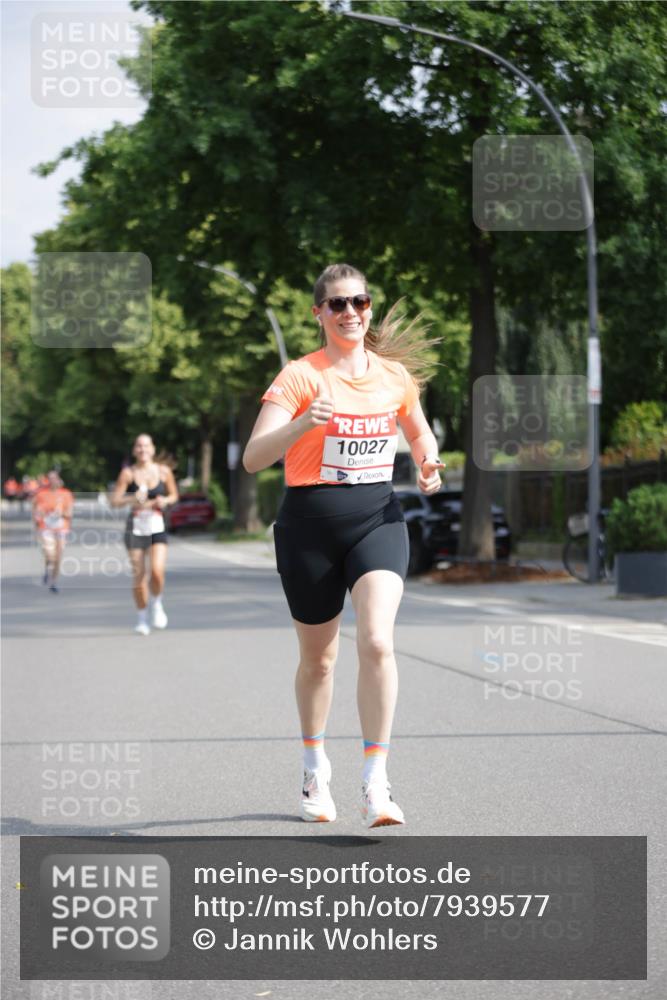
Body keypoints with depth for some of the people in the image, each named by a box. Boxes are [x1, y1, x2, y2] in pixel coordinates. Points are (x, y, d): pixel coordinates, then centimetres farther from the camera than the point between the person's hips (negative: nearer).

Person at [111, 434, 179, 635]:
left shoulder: (164, 471, 2)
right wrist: (132, 499, -21)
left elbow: (174, 495, 15)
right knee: (138, 575, 0)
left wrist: (165, 500, -7)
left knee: (157, 571, -17)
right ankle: (142, 617, 18)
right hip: (136, 526, 0)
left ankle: (156, 603, 12)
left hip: (157, 526, 0)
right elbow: (115, 501, -3)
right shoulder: (128, 473, -2)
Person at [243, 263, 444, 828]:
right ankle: (315, 767, 36)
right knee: (318, 658, 11)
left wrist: (428, 459, 2)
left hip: (378, 519, 2)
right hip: (310, 525, -2)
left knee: (377, 642, -19)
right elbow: (253, 459, -18)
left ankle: (376, 782, -16)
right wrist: (301, 424, -35)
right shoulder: (300, 376, -8)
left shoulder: (395, 374, 5)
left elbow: (419, 430, 25)